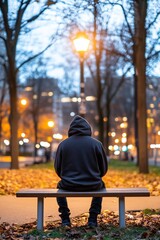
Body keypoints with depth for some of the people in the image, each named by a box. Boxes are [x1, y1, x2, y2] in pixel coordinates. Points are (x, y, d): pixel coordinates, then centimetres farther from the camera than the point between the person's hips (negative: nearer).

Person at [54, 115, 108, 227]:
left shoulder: (63, 144, -3)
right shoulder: (96, 143, -4)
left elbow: (58, 168, 4)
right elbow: (104, 168, 5)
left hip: (69, 185, 0)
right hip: (92, 185, 0)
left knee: (60, 186, 34)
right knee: (100, 184, 35)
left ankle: (65, 219, 26)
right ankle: (93, 219, 25)